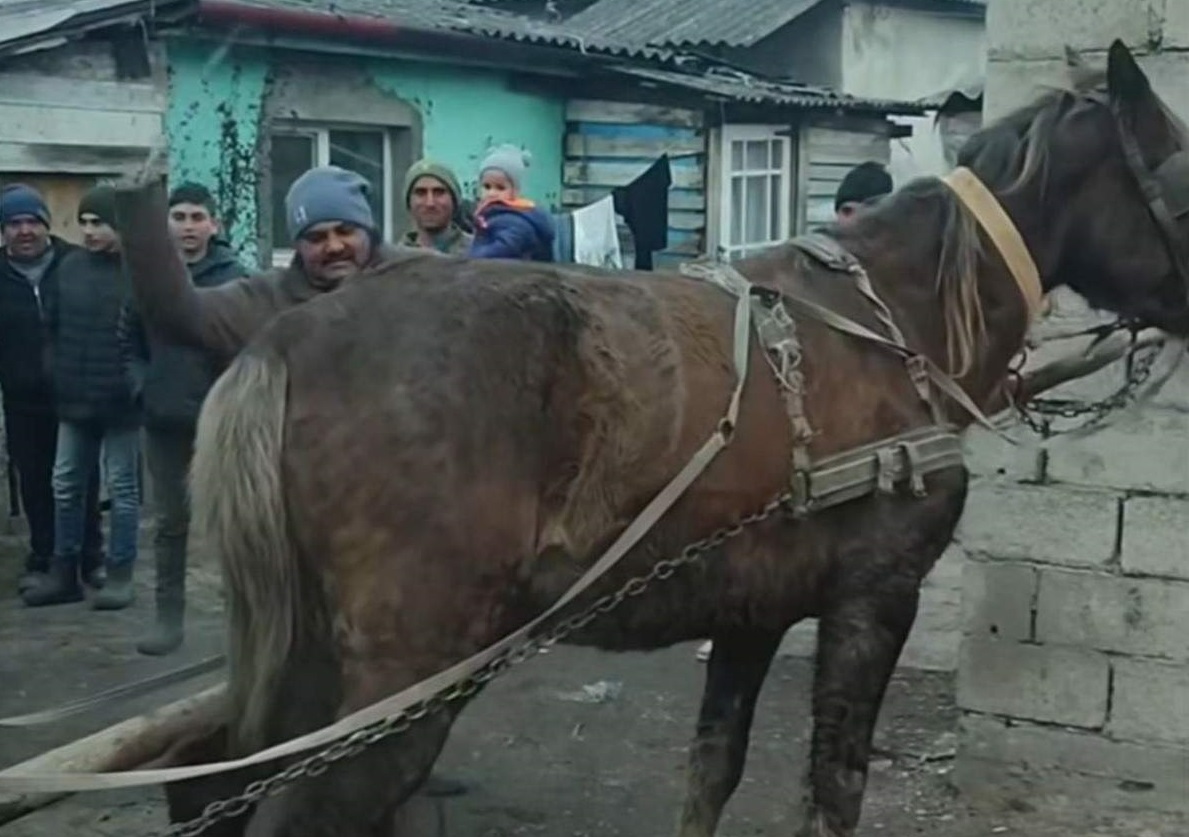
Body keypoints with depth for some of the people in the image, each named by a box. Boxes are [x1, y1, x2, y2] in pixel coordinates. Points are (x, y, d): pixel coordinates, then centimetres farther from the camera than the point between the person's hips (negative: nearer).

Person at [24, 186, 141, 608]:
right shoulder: (71, 265, 5)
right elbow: (51, 326, 12)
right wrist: (59, 375, 7)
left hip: (121, 402, -5)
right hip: (73, 399, 5)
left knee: (122, 489, 6)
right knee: (66, 486, 11)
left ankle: (119, 575, 16)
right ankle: (63, 572, 23)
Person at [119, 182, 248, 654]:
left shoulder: (234, 278, -6)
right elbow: (128, 342, 10)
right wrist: (143, 386, -4)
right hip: (164, 421, 3)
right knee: (170, 522, 11)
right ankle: (169, 616, 19)